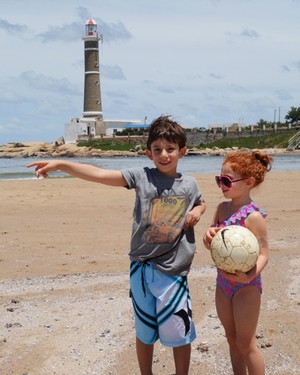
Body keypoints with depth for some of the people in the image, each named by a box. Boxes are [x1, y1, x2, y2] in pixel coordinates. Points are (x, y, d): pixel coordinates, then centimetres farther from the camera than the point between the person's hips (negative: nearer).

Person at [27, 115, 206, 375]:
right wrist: (61, 164, -24)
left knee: (179, 334, 6)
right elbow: (99, 175, -14)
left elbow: (201, 203, 23)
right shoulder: (141, 177, -5)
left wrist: (197, 212, -1)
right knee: (144, 331, 15)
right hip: (141, 267, 0)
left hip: (173, 269, 0)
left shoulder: (189, 184, 1)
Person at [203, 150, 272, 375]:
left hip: (246, 286, -7)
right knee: (232, 339, 18)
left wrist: (249, 276, -38)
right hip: (223, 282, 7)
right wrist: (209, 236, -15)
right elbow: (210, 244, 9)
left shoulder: (253, 216, -20)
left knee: (246, 344, 4)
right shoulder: (222, 208, 2)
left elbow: (263, 254, -20)